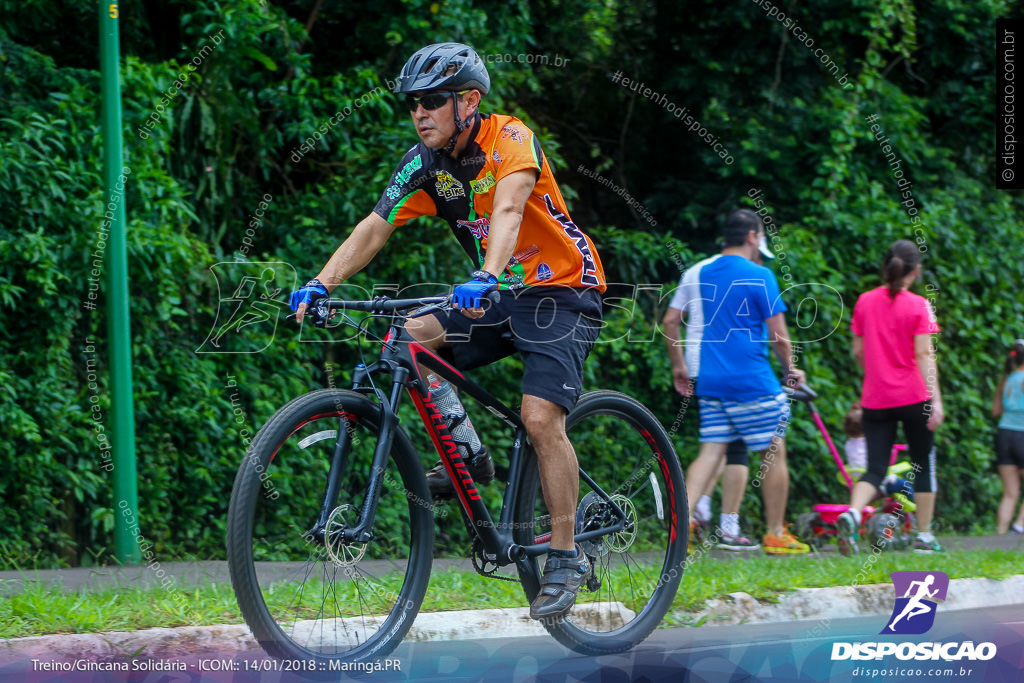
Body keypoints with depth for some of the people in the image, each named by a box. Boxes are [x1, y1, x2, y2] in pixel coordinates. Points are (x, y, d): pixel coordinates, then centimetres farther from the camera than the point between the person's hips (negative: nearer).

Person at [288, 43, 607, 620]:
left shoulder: (510, 140, -21)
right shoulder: (426, 162, -2)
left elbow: (507, 210, -39)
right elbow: (375, 227, -7)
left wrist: (487, 278, -56)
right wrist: (322, 283, -22)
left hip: (561, 292, -7)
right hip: (499, 296, 7)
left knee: (541, 418, -21)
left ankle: (567, 558, -11)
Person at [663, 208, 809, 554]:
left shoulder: (696, 273, 9)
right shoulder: (760, 276, -8)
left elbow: (670, 321, 10)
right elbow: (778, 336, -9)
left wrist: (679, 366, 20)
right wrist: (791, 370, 7)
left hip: (708, 380, 6)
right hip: (753, 381, -6)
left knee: (712, 451, 7)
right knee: (773, 452, 6)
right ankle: (775, 535, 10)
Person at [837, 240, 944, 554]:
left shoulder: (865, 302, 4)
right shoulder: (918, 306, -7)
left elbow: (858, 352, 11)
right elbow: (924, 355, -14)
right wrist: (936, 399, -16)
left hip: (875, 399, 3)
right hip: (913, 397, -3)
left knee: (875, 469, 2)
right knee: (923, 464, 13)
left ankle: (852, 514, -27)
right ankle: (924, 536, 15)